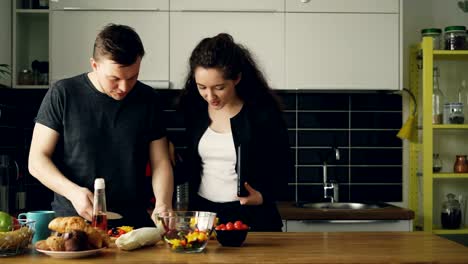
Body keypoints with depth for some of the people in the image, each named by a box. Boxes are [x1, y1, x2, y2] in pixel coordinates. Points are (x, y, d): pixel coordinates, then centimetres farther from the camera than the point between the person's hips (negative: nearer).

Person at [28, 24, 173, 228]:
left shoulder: (148, 99, 2)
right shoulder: (63, 94, -4)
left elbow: (160, 163, 4)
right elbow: (37, 160, -1)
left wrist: (163, 204, -13)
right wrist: (72, 191, -18)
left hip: (134, 224, 3)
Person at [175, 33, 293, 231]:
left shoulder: (263, 112, -11)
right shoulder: (194, 108, 3)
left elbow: (282, 168, -2)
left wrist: (264, 196, -17)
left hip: (250, 217, -3)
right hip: (202, 212, 4)